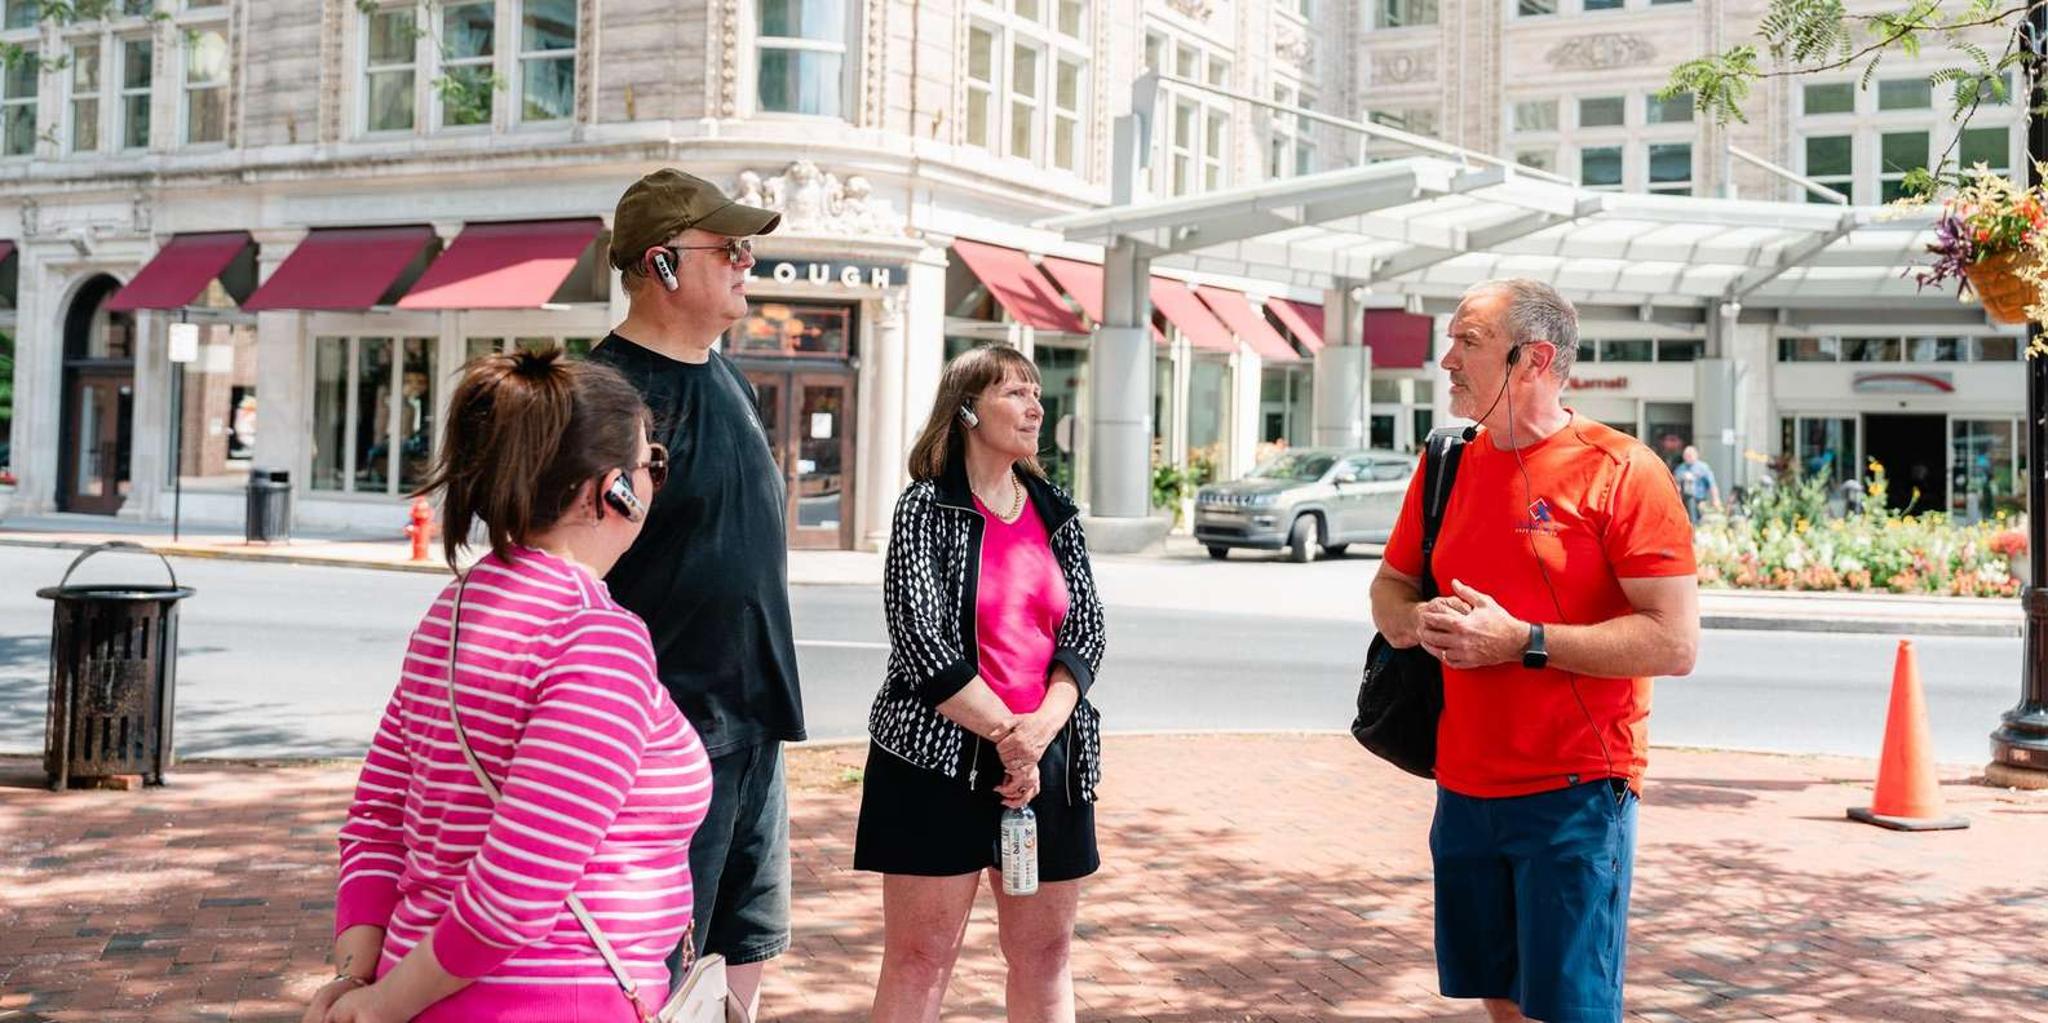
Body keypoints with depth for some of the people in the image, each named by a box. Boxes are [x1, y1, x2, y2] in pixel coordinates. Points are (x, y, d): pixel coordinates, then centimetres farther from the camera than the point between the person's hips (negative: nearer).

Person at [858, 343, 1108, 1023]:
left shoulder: (1057, 515, 11)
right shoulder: (927, 507, -5)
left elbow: (1086, 633, 5)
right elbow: (922, 641, -13)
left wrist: (1042, 725, -12)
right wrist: (1007, 733, -14)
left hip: (1050, 760, 5)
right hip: (941, 757, -5)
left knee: (1045, 953, 12)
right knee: (920, 958, 0)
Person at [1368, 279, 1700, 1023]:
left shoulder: (1621, 469, -11)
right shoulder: (1447, 466, 8)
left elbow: (1675, 642, -16)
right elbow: (1390, 586, 19)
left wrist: (1522, 640, -20)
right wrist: (1414, 620, -5)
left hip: (1575, 793, -6)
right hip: (1465, 790, 6)